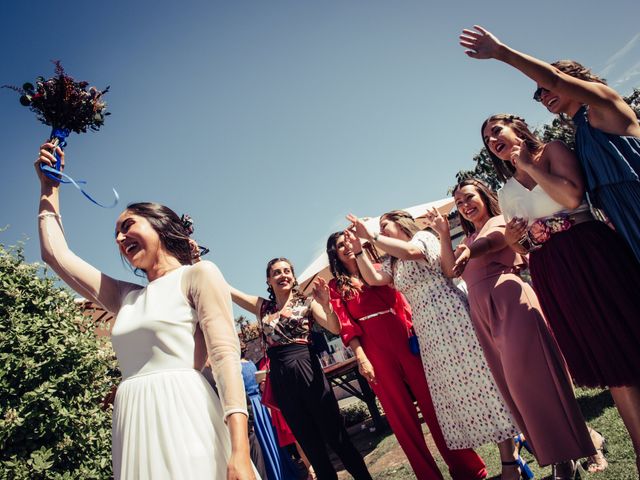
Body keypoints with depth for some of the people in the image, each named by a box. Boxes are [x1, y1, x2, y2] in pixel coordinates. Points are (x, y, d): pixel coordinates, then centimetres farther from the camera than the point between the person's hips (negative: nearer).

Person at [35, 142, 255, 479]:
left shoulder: (199, 274, 0)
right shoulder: (125, 296, 20)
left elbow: (225, 355, -11)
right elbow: (55, 253, 27)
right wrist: (49, 188, 31)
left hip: (182, 416, -6)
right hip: (132, 425, 6)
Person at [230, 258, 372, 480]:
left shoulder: (306, 302, 2)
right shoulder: (262, 306, 10)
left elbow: (335, 328, -9)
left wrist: (326, 305, -27)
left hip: (307, 371, -3)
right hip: (280, 378, 3)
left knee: (336, 435, 1)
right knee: (309, 442, 14)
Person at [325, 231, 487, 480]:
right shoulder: (336, 287, 9)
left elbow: (400, 303, 9)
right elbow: (346, 325, 0)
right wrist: (361, 358, -9)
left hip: (403, 339, 1)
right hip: (374, 350, -1)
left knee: (433, 401, 5)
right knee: (399, 412, 6)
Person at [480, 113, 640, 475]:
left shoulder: (552, 151, 4)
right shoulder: (506, 192, 16)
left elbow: (572, 196, -15)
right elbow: (522, 251, 18)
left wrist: (528, 165, -7)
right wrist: (512, 240, -3)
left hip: (589, 253, -4)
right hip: (550, 273, 4)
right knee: (608, 363, 10)